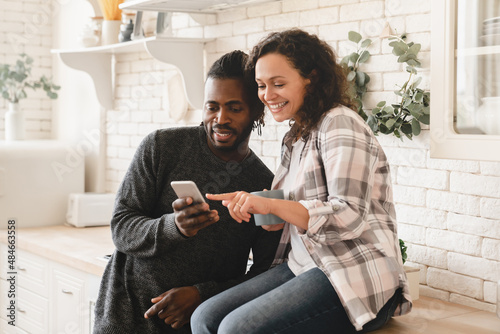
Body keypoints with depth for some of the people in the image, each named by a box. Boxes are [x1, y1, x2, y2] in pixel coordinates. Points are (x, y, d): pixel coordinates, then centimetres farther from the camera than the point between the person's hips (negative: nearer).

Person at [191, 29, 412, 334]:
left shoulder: (339, 123, -9)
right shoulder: (296, 137, 17)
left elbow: (349, 217, -19)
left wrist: (271, 205, -26)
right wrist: (252, 207, 3)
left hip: (355, 277, -8)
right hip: (303, 265, 8)